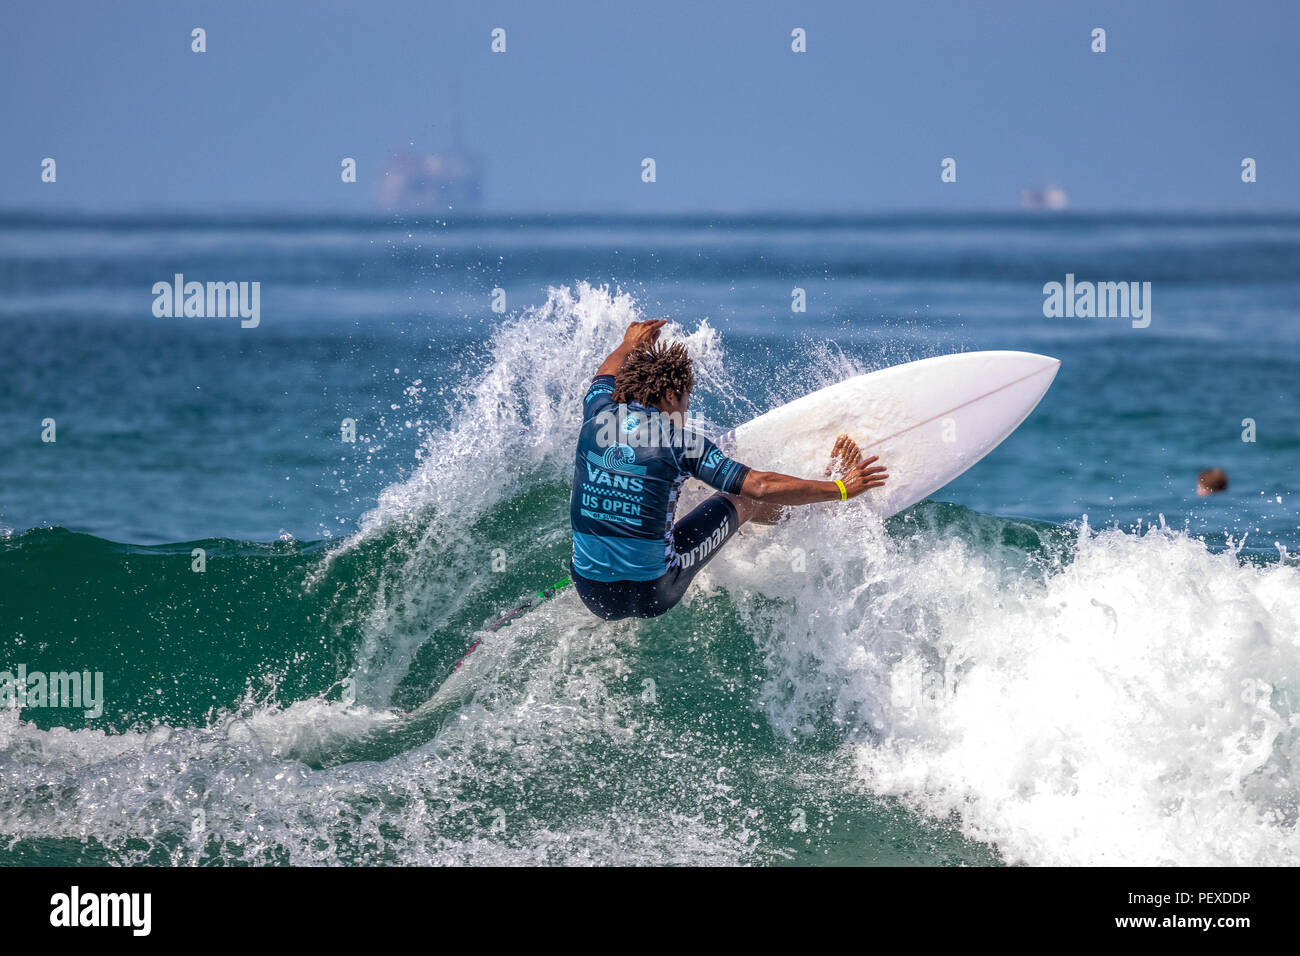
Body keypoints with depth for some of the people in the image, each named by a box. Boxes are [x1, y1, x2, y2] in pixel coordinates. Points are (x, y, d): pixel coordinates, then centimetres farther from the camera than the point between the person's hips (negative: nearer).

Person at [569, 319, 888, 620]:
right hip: (651, 596, -4)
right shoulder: (679, 441, -14)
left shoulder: (598, 418, -2)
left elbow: (607, 374, 26)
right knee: (744, 500, 14)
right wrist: (839, 489, -3)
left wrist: (630, 344, 48)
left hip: (593, 596, 4)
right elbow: (761, 486, -14)